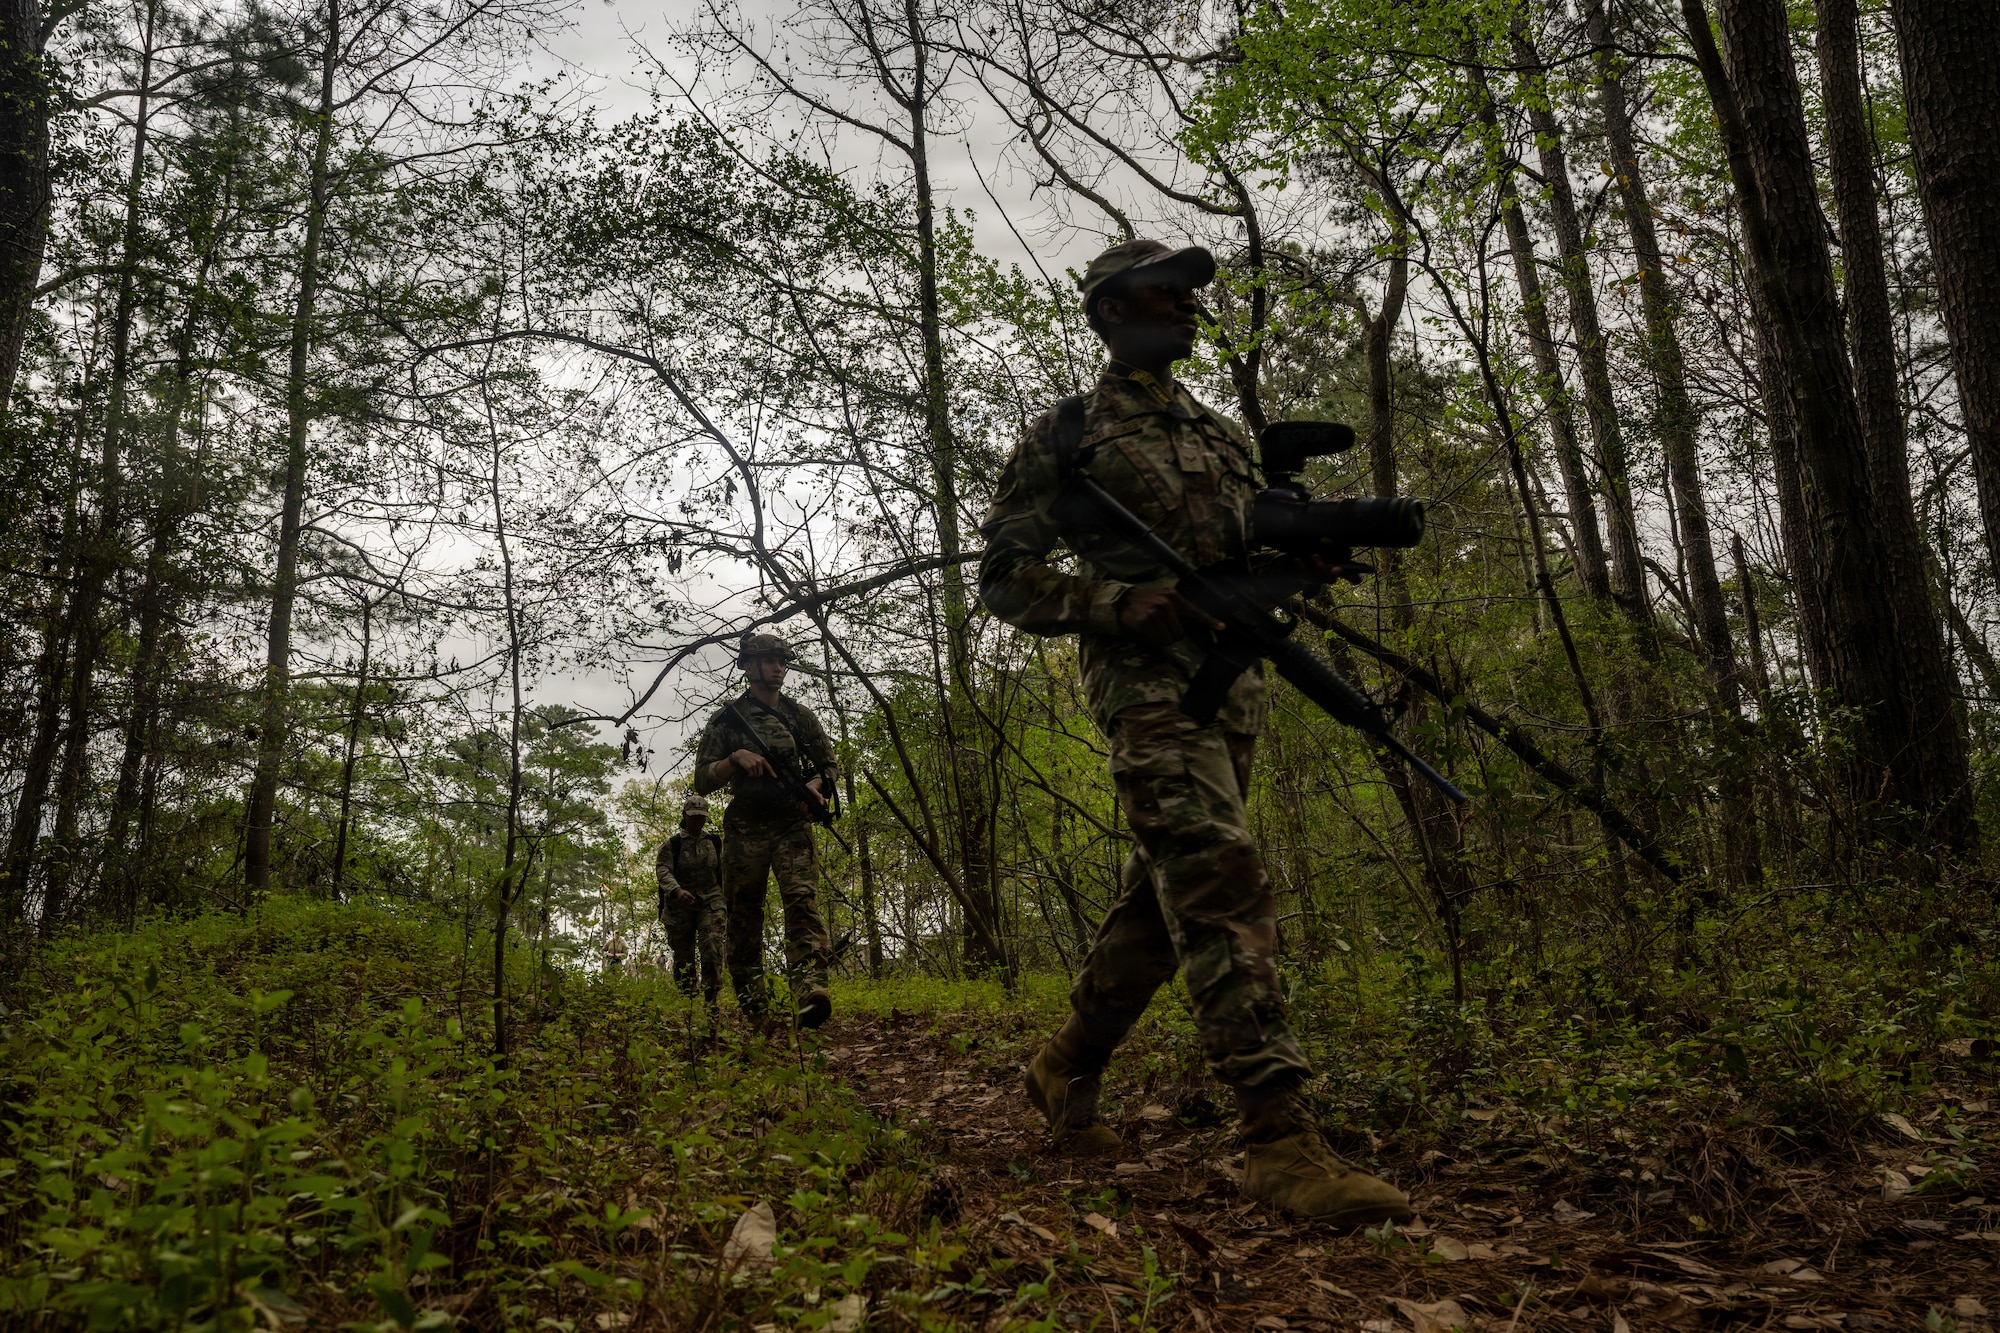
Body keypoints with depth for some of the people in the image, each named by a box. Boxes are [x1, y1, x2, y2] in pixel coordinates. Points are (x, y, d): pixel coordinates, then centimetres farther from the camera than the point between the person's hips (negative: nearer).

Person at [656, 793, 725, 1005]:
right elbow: (662, 870, -13)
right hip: (680, 906, 0)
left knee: (712, 948, -17)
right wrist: (677, 890, -30)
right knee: (683, 956, 6)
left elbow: (723, 872, 18)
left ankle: (711, 1001, -16)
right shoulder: (672, 844, 2)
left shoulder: (715, 842, 11)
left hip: (710, 902, 0)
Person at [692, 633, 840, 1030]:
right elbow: (702, 779, 3)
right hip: (744, 830, 0)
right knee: (743, 916, 1)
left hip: (793, 827, 0)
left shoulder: (801, 715, 13)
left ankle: (810, 989, -35)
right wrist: (736, 758, -15)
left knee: (803, 899, -20)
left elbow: (829, 764, 18)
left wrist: (816, 784, -4)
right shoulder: (726, 720, 7)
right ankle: (753, 1006, 11)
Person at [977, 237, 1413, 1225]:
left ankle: (1067, 1068, 28)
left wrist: (1305, 557, 0)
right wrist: (1118, 604, -16)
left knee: (1164, 896, 11)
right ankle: (1279, 1136, -22)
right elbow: (1004, 574, -1)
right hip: (1145, 681, -7)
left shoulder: (1222, 434, 23)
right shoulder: (1064, 433, 3)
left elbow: (1252, 558, 24)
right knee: (1225, 885, -20)